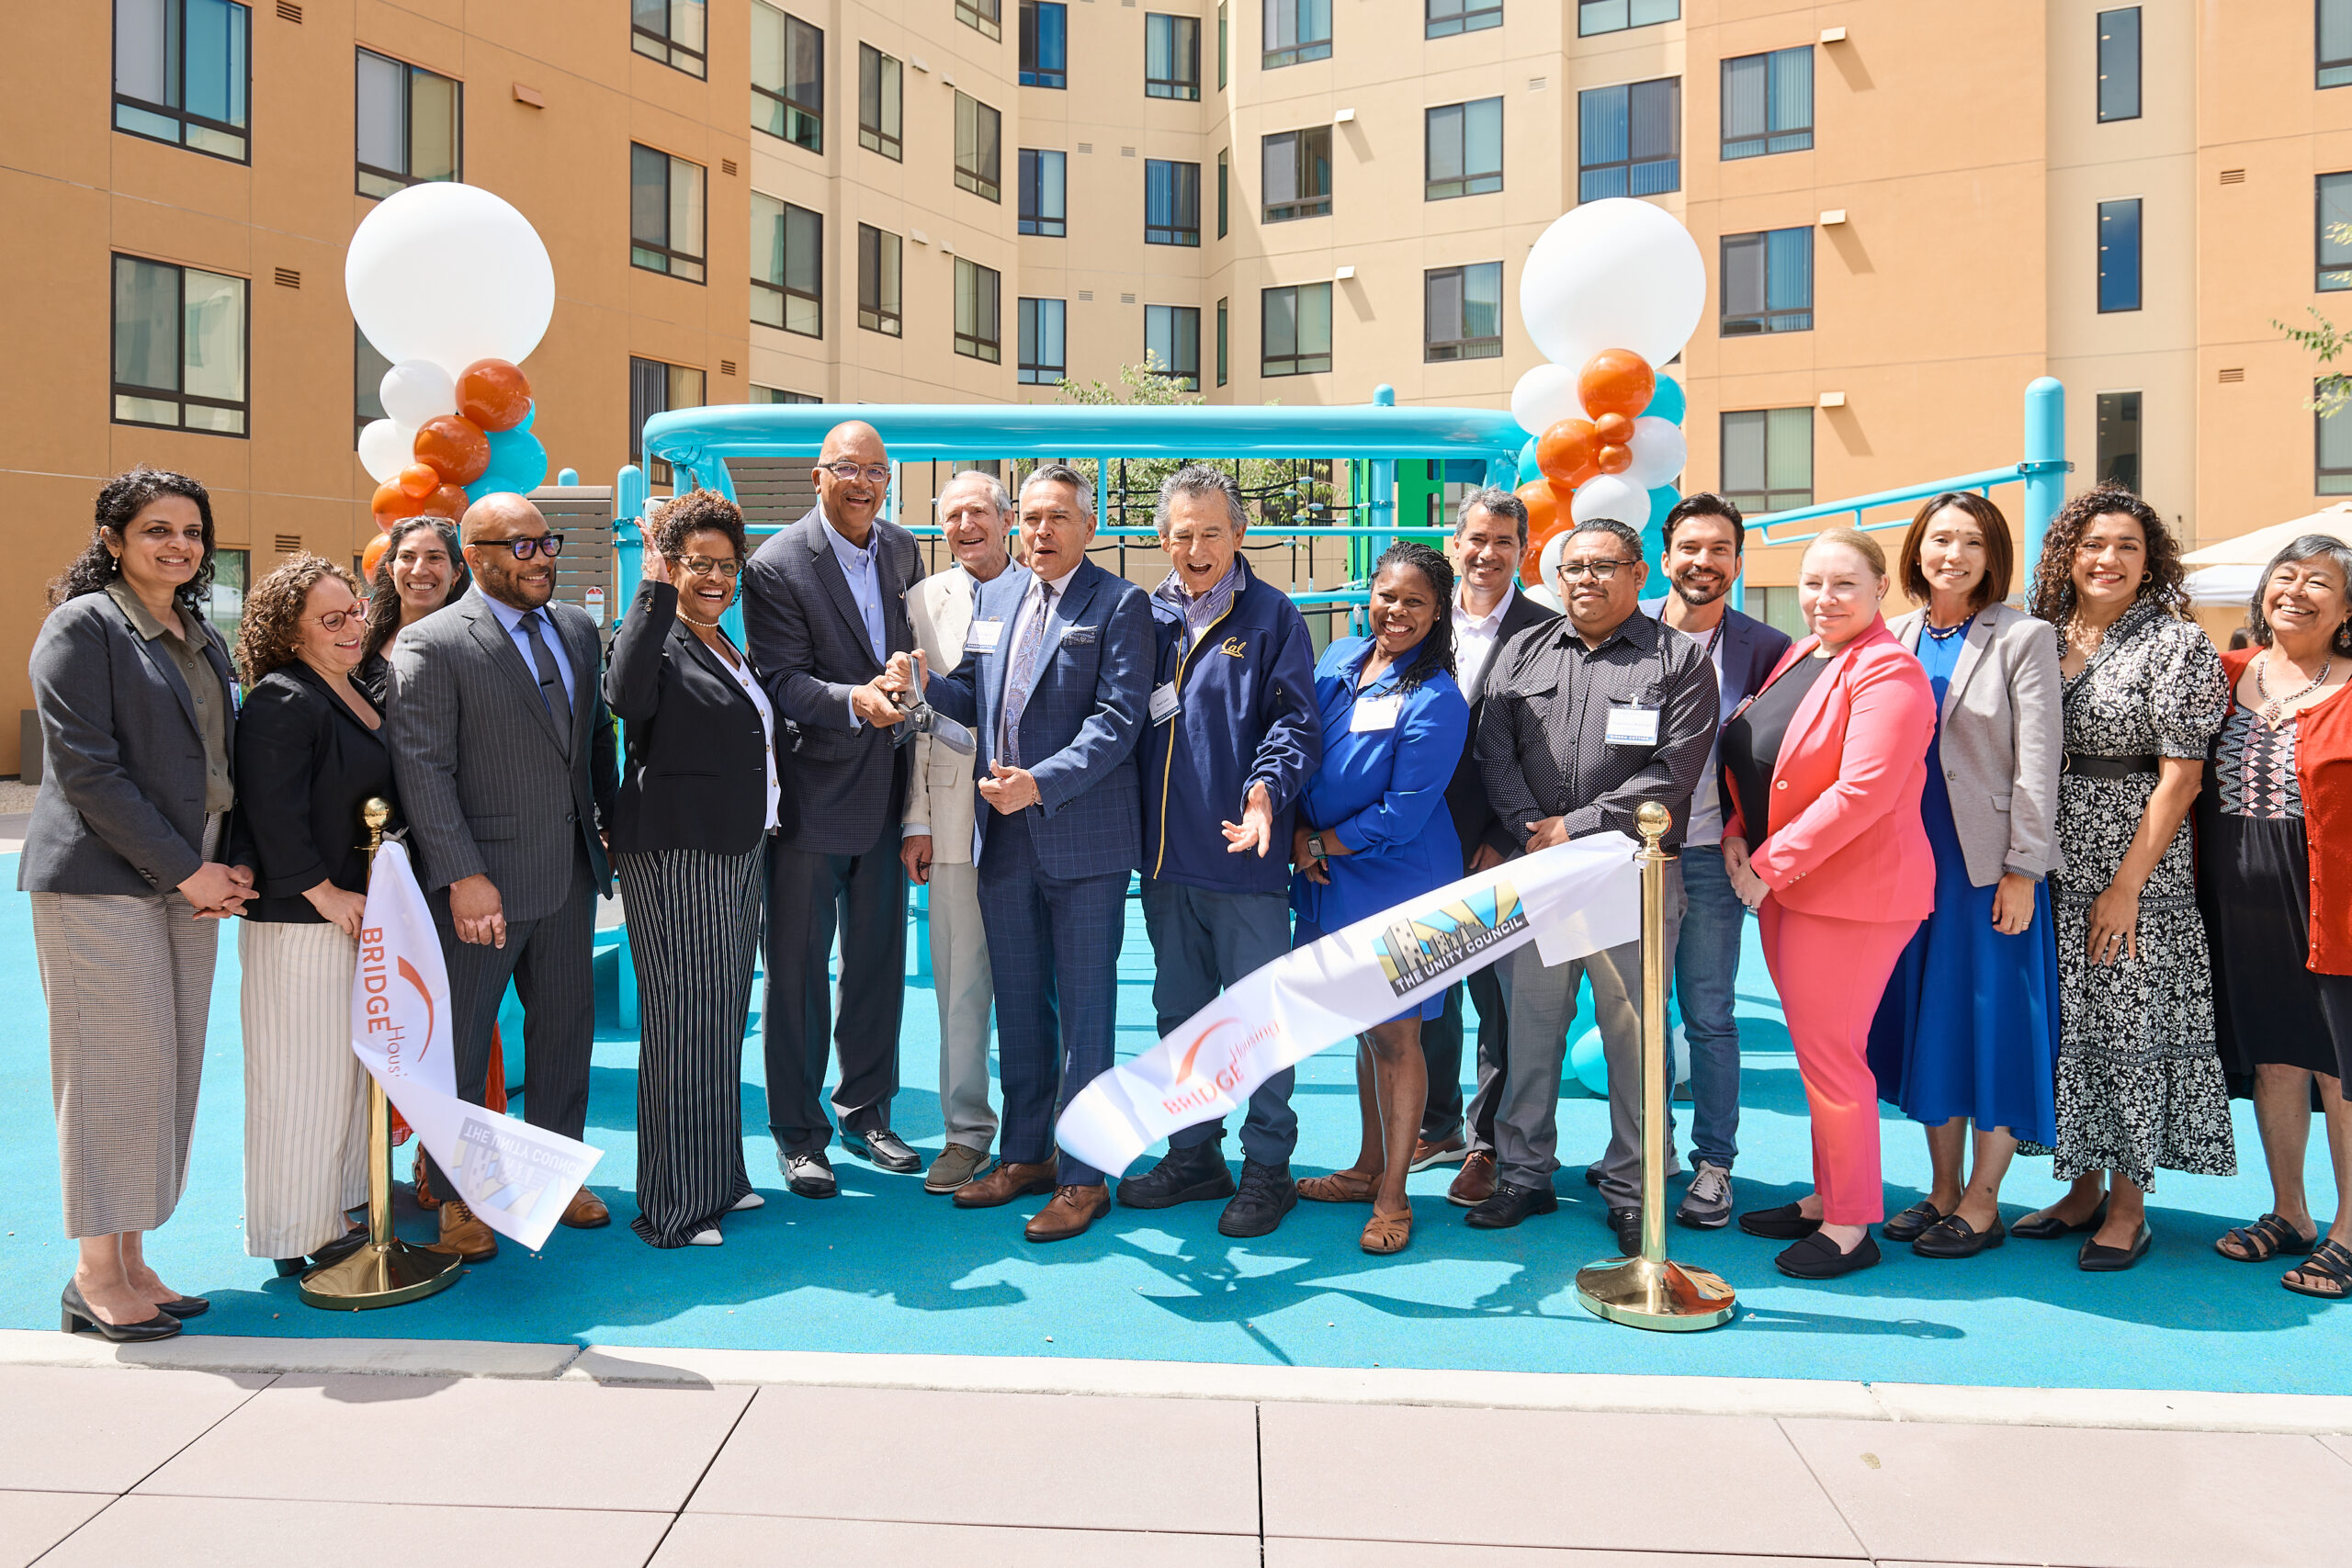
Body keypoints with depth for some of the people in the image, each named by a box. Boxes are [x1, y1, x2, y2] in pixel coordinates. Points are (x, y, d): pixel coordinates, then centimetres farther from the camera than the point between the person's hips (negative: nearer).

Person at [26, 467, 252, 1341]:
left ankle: (131, 1261, 17)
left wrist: (226, 867, 4)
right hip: (101, 882, -7)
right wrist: (187, 871, -14)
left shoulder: (202, 640, 17)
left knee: (168, 1071, 8)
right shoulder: (85, 624, -6)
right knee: (115, 1069, -4)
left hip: (187, 884, 7)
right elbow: (86, 769, -14)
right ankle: (95, 1277, 7)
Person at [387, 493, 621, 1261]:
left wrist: (615, 825, 12)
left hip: (569, 877, 6)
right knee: (459, 1044, 7)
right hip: (481, 884, -6)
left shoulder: (579, 629, 9)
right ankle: (457, 1197, 23)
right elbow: (423, 771, -15)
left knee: (566, 1028, 16)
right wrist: (464, 877, -21)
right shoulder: (429, 646, -10)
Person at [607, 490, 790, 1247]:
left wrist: (766, 842, 20)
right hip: (675, 858, -9)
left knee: (722, 1021, 15)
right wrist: (653, 590, -30)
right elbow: (627, 697, -32)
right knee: (682, 1023, -5)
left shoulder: (733, 649, 18)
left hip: (740, 856, 9)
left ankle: (718, 1179, 27)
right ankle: (671, 1209, 3)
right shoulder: (657, 639, -8)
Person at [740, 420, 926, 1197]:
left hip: (884, 792, 6)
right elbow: (784, 681, -17)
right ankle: (798, 1133, 17)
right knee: (797, 971, 3)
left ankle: (865, 1112, 31)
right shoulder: (776, 566, -11)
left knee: (879, 963, 15)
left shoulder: (903, 550, 7)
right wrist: (854, 702, -32)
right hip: (809, 794, -5)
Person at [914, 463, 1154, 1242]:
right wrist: (925, 685, -3)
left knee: (1084, 1009, 1)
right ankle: (1024, 1155, 29)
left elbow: (1117, 719, -14)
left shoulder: (1119, 605, -5)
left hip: (1083, 838, -6)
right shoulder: (993, 597, 13)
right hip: (1003, 837, 6)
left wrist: (1040, 784, -25)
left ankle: (1083, 1177, 11)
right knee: (1017, 1004, 15)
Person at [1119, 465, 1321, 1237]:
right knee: (1179, 1010, 15)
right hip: (1165, 853, 5)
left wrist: (1267, 787, -26)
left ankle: (1267, 1167, 15)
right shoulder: (1148, 615, 12)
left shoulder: (1271, 615, -2)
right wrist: (1134, 829, 3)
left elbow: (1296, 721, -7)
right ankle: (1193, 1154, 28)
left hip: (1244, 854, -5)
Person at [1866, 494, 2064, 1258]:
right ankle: (1943, 1189, 22)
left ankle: (1981, 1202, 12)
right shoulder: (1893, 638, 9)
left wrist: (2022, 870, -14)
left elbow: (2036, 762, -9)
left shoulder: (2023, 639, -4)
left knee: (1991, 1022, 1)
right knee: (1925, 1022, 10)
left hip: (1990, 865, -5)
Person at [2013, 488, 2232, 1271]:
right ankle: (2084, 1190, 23)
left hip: (2136, 862, -5)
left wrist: (2126, 885, -15)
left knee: (2130, 1021, 0)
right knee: (2063, 1022, 10)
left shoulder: (2177, 643, -5)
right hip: (2048, 863, 5)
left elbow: (2180, 776, -10)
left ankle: (2127, 1208, 13)